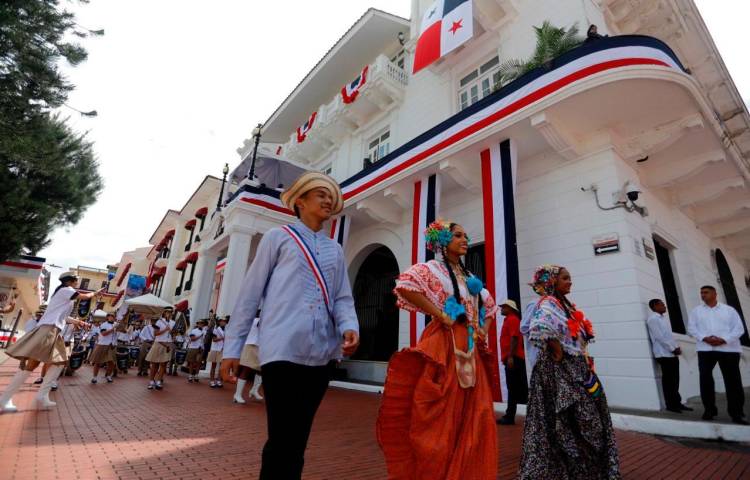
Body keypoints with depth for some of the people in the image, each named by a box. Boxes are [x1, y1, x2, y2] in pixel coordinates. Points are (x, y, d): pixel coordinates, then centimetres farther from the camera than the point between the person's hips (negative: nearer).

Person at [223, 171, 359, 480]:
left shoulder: (335, 250, 18)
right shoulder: (278, 237, 5)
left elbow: (342, 298, 11)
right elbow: (250, 293, 3)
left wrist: (349, 327, -10)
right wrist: (233, 346, 0)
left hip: (321, 353, 5)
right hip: (282, 349, -4)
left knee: (297, 438, 14)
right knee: (283, 439, -4)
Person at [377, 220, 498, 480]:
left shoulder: (470, 277, 17)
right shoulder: (432, 268, -5)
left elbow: (490, 307, 28)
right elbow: (405, 286, -24)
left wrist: (483, 330, 9)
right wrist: (440, 315, -20)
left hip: (471, 349, 7)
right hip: (444, 346, -7)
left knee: (473, 417, 10)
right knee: (443, 417, -2)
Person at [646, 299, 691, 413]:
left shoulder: (664, 318, 17)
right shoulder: (652, 319, -11)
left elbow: (670, 335, 17)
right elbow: (659, 337, -16)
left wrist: (676, 347, 4)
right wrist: (673, 349, -13)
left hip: (672, 353, 8)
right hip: (664, 354, -8)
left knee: (675, 380, 12)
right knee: (668, 380, -2)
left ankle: (677, 403, 20)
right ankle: (670, 405, 6)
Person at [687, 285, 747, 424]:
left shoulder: (729, 310, 11)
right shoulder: (696, 311, 13)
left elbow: (739, 328, 2)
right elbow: (691, 328, 6)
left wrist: (724, 339, -12)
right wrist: (705, 338, -12)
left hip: (728, 349, -1)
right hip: (705, 349, 1)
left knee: (733, 381, 1)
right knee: (705, 379, -2)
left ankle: (736, 413, 12)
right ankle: (709, 409, 9)